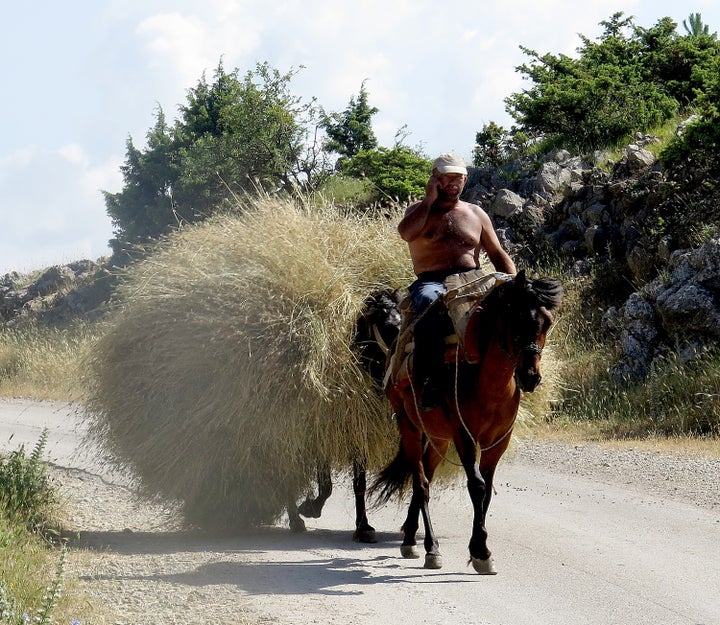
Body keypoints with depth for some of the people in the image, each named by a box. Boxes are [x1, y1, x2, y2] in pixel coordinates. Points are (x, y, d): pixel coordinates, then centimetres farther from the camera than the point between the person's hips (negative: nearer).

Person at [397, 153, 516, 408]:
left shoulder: (476, 214, 23)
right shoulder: (419, 210, 15)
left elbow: (498, 255, 20)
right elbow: (406, 232, -10)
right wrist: (430, 200, -1)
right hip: (431, 282, -3)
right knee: (429, 303, -40)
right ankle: (429, 381, -45)